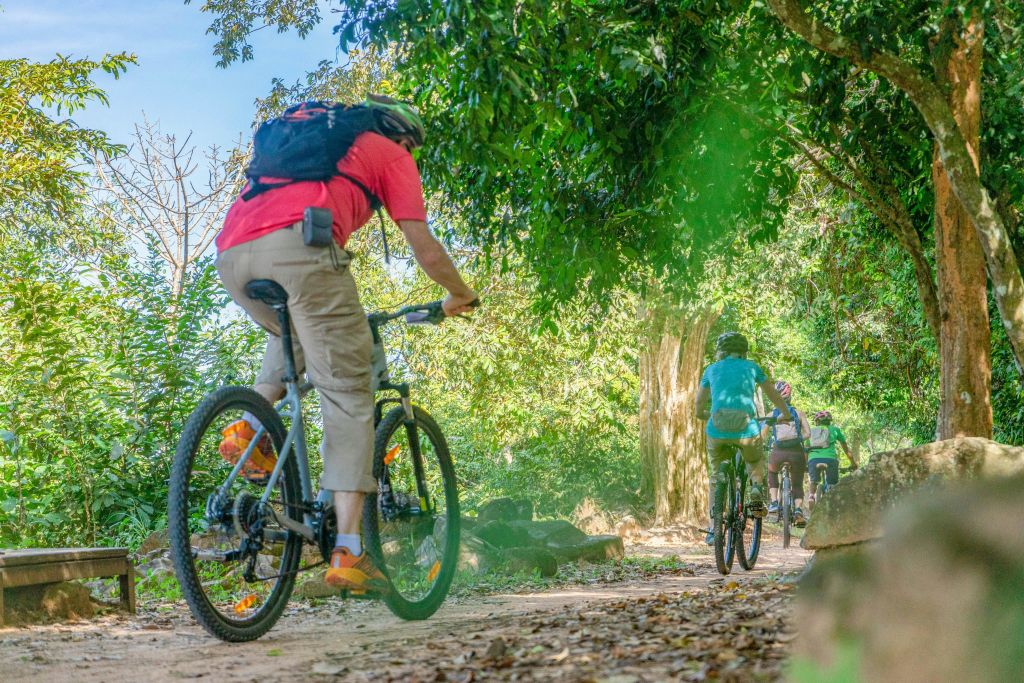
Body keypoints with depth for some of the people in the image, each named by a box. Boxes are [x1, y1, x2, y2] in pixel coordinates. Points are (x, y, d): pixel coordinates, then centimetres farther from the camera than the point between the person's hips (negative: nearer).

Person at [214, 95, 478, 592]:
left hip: (231, 255, 6)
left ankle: (250, 428, 12)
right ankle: (348, 551, -7)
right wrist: (461, 296, 39)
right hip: (297, 245, -6)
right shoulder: (391, 154, 24)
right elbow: (427, 253, 19)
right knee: (347, 397, 0)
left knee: (295, 336, 36)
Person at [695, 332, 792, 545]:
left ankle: (713, 526, 10)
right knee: (756, 461, 31)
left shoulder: (712, 370, 17)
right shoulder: (751, 367, 16)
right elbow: (774, 395, 27)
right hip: (746, 429, 0)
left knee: (716, 476, 20)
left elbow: (699, 409, 20)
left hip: (717, 430, 0)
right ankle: (756, 489, 1)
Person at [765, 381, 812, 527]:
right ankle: (798, 509, -11)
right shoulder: (798, 413, 13)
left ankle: (774, 502, 17)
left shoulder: (772, 414, 12)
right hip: (796, 451, 0)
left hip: (778, 451, 0)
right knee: (798, 484, 17)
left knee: (772, 472, 33)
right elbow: (807, 433, 4)